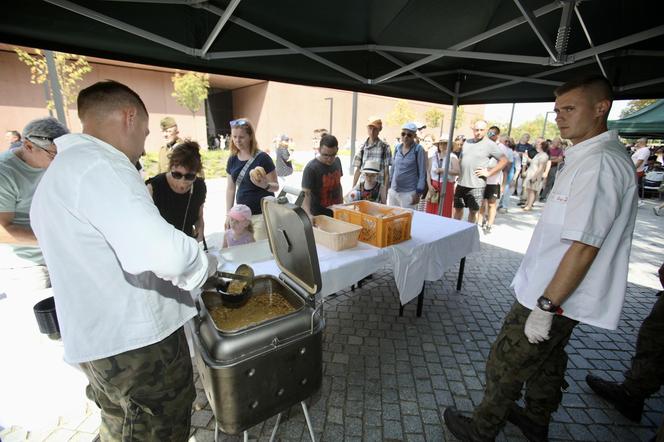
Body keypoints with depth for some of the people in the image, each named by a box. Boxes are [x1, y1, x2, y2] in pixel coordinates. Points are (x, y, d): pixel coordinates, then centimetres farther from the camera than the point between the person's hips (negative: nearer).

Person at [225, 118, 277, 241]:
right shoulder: (232, 160, 5)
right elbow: (230, 188, 11)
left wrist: (265, 185, -30)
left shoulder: (262, 158, -11)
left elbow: (276, 186, -9)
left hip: (262, 214, -5)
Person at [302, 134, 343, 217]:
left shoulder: (337, 161, 1)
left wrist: (342, 203, 14)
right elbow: (305, 194, -24)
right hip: (319, 216, -5)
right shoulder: (311, 168, -19)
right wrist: (308, 215, -37)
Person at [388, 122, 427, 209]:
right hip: (393, 191, 5)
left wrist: (418, 193, -11)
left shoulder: (418, 149, -7)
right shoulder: (397, 147, 7)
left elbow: (422, 173, -7)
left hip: (408, 192, -5)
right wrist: (389, 185, 14)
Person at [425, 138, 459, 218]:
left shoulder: (452, 157, -3)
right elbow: (428, 172, 3)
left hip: (447, 186, -3)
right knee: (431, 211, 5)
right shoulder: (432, 156, 7)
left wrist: (442, 170, -20)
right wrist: (429, 186, -6)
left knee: (445, 212, 1)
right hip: (433, 186, 3)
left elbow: (457, 172, -15)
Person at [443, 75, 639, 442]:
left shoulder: (599, 165, -24)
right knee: (547, 359, 26)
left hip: (553, 295, -10)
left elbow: (584, 246, -27)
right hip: (558, 293, 10)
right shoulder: (592, 155, 9)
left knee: (505, 367, 7)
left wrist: (546, 306, -22)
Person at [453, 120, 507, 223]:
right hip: (461, 183, 4)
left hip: (476, 185, -4)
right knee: (458, 208, 11)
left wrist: (489, 173, -10)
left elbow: (504, 160, -5)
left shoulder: (490, 144, -4)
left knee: (473, 211, 5)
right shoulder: (467, 142, 11)